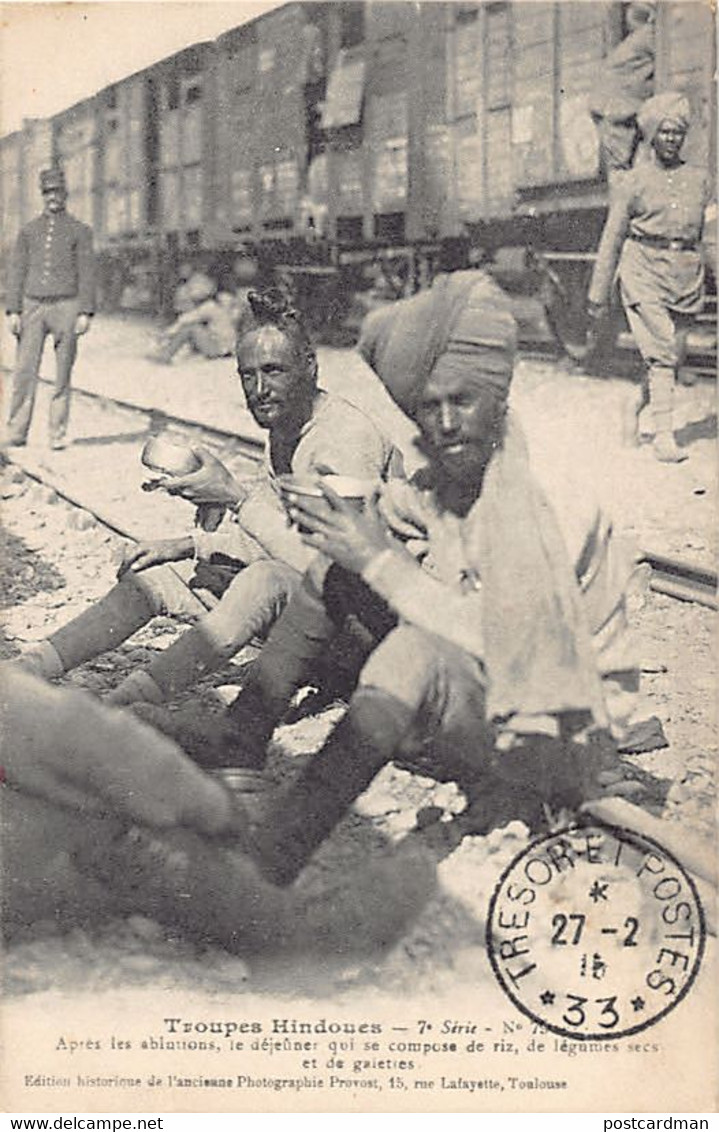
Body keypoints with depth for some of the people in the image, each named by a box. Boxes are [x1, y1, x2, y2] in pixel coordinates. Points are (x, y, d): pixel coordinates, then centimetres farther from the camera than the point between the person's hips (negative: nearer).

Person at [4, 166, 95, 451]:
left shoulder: (80, 231, 5)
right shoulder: (28, 231, 11)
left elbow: (87, 274, 1)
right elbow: (17, 272, 9)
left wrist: (86, 313, -9)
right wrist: (13, 311, -1)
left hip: (65, 306, -2)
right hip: (33, 306, 2)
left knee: (62, 375, 1)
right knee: (24, 371, -4)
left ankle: (58, 433, 8)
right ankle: (16, 433, -1)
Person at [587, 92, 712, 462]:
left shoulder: (699, 179, 12)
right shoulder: (632, 182, 2)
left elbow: (697, 233, 20)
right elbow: (611, 240, 4)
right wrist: (598, 295, 4)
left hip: (685, 276, 4)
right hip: (644, 273, -4)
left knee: (673, 355, 6)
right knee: (660, 353, -14)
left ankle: (635, 411, 30)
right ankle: (664, 435, -14)